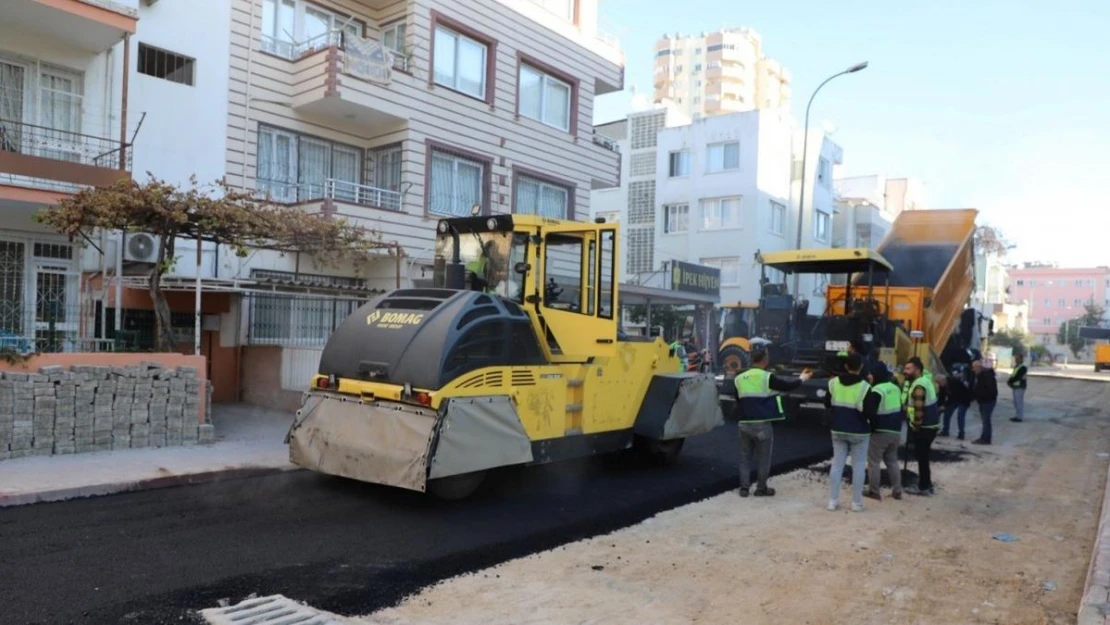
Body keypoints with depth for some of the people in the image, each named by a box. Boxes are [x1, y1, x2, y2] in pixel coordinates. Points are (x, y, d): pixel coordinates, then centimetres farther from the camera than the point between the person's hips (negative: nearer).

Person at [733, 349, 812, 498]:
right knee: (763, 457, 8)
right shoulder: (768, 377, -10)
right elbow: (787, 385, 1)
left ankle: (744, 487, 14)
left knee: (745, 456, 13)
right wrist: (802, 378, 20)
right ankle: (761, 488, 16)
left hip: (744, 424, 5)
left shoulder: (739, 379, 5)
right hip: (762, 424, -5)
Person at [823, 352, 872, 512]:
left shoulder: (833, 383, -2)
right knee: (859, 466, 7)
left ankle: (833, 501, 9)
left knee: (837, 464, 10)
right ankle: (856, 503, 10)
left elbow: (827, 404, 9)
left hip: (838, 430, 4)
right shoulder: (865, 386, -15)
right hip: (859, 431, -4)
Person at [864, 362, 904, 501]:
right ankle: (897, 491, 18)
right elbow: (902, 409, 19)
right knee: (892, 460, 17)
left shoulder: (876, 391, -17)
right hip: (895, 430, 8)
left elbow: (869, 412, -22)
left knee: (874, 461, 1)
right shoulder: (896, 388, 10)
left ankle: (874, 491, 3)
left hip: (880, 431, -8)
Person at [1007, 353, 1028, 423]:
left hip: (1020, 387, -9)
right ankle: (1017, 416, 20)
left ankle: (1020, 417, 0)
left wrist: (1010, 382, -15)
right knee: (1016, 402, 13)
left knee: (1019, 402, -5)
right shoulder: (1016, 367, 15)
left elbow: (1017, 377, -21)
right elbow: (1012, 375, 15)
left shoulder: (1023, 367, -14)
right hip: (1015, 386, 9)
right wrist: (1009, 381, -3)